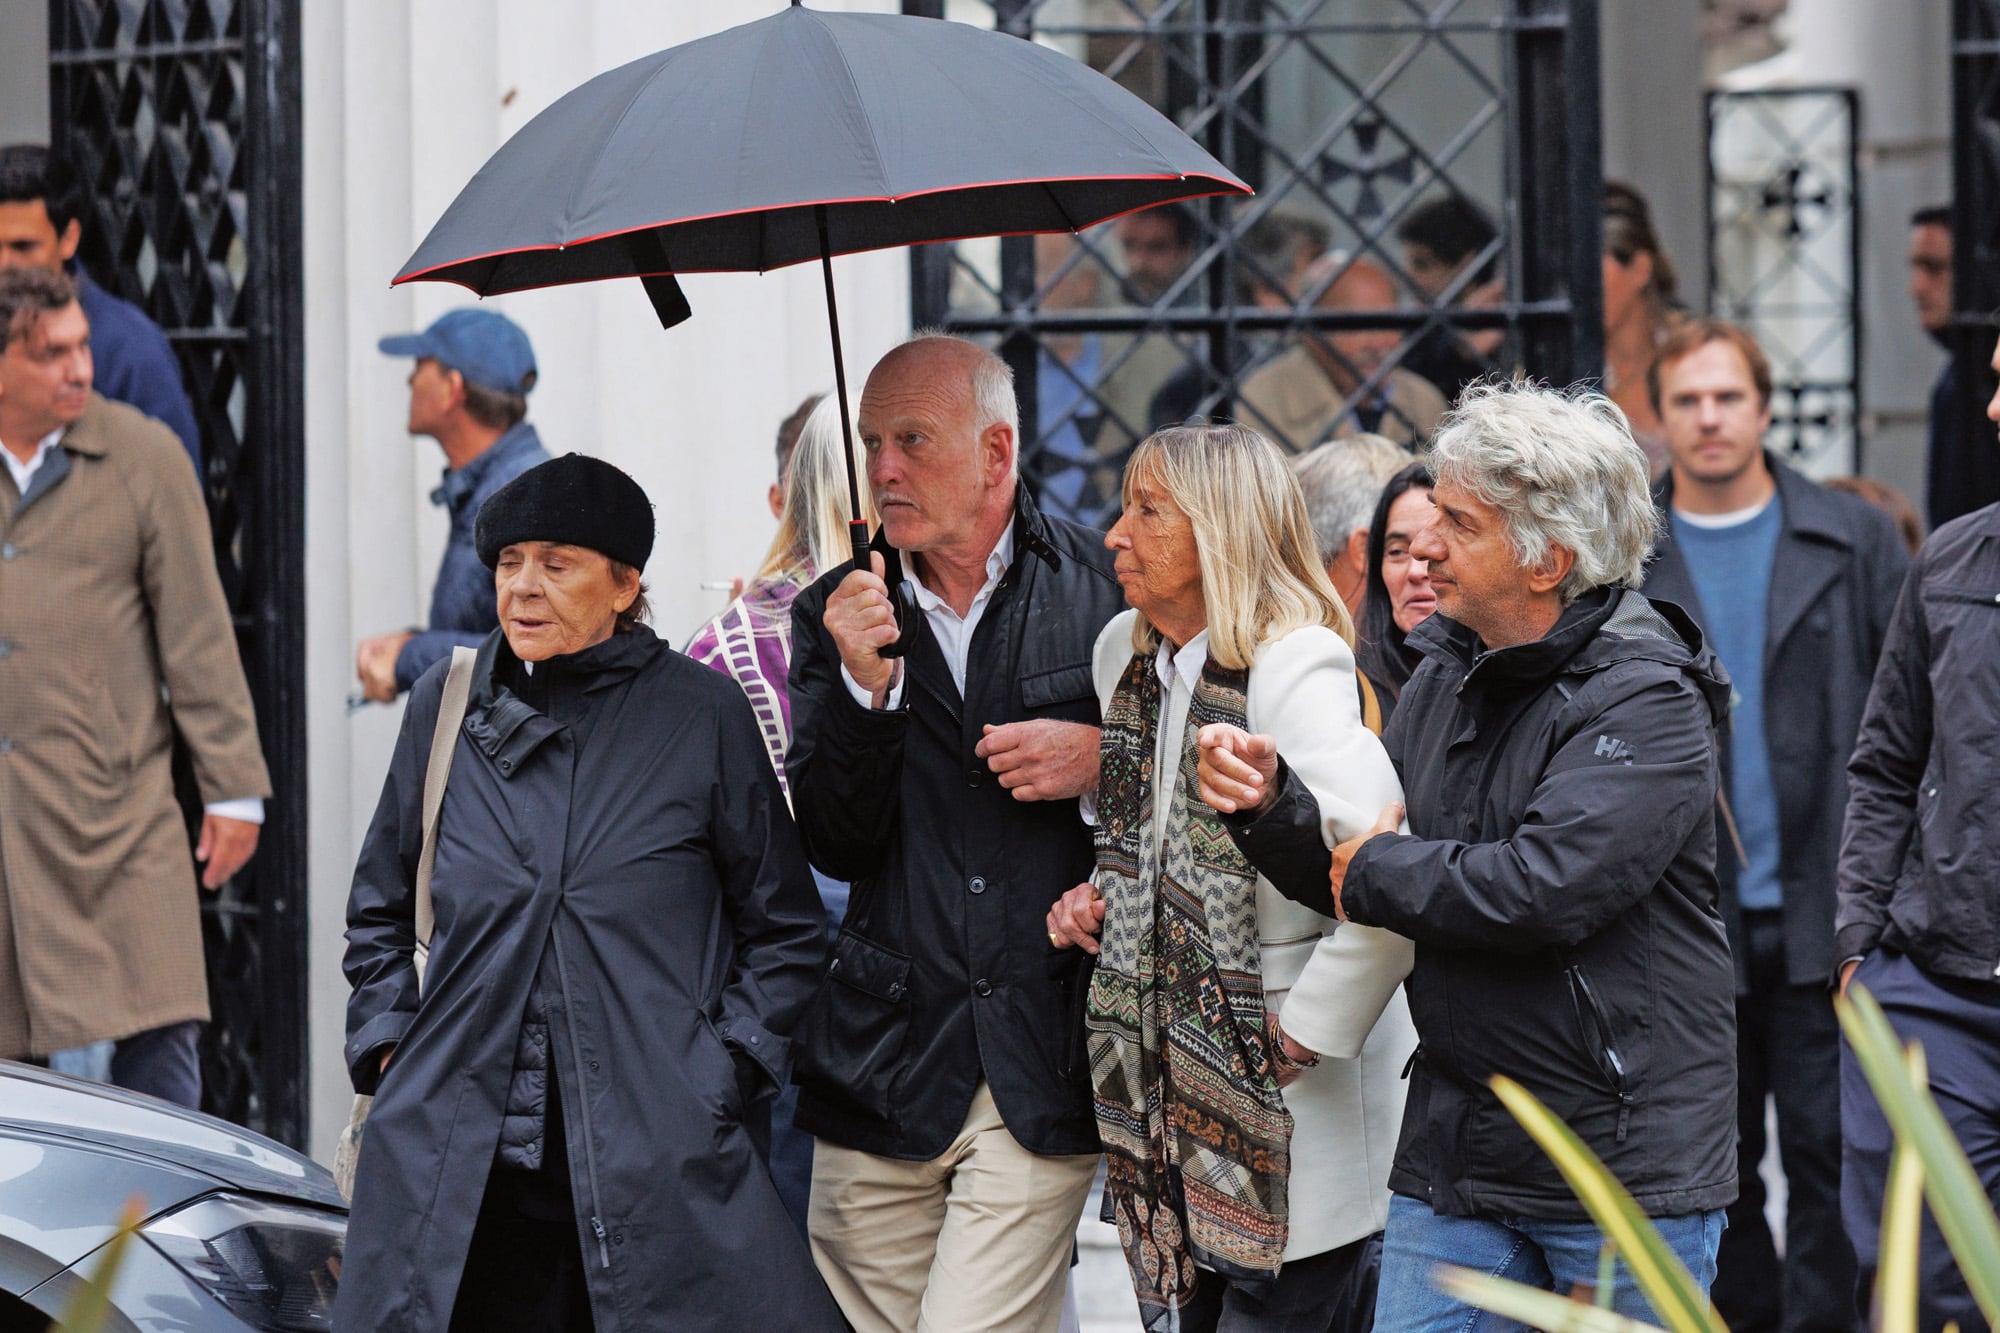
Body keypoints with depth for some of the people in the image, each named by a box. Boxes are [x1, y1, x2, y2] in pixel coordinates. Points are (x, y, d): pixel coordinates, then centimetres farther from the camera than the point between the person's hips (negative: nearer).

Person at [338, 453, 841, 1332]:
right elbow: (380, 909, 23)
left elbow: (783, 928, 10)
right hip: (459, 1163, 2)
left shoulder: (702, 715, 3)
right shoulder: (446, 705, 10)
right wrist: (386, 1046, 10)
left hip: (659, 1154, -2)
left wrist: (727, 1077, -1)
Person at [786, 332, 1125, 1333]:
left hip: (1046, 1060, -3)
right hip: (885, 1055, 3)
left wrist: (1107, 759, -9)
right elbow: (837, 846, 1)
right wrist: (865, 687, -13)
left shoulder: (1107, 584, 1)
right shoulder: (839, 615, 8)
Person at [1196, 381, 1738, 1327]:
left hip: (1629, 1153, -7)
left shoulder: (1645, 700, -14)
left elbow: (1545, 886, -27)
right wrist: (1271, 805, -5)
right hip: (1455, 1147, 7)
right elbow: (1353, 871, 16)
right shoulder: (1446, 675, 10)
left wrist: (1378, 873, -12)